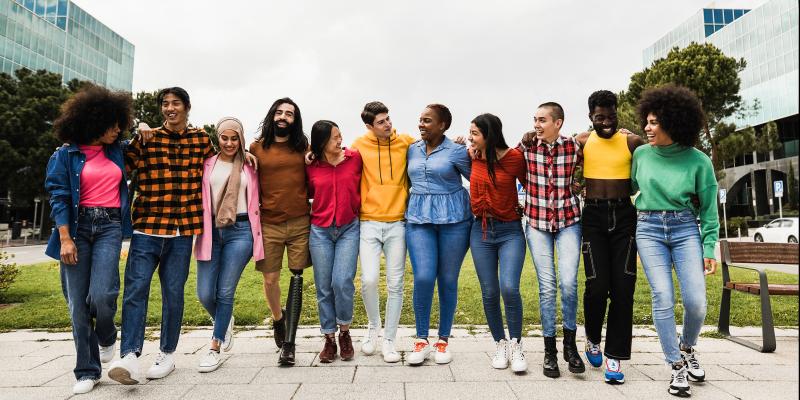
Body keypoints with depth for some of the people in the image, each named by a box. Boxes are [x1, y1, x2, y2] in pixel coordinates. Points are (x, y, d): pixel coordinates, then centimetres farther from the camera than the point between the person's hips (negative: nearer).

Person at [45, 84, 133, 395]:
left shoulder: (116, 151, 12)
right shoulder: (66, 155, 2)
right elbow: (58, 198, -3)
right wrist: (65, 238, -11)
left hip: (109, 226, 1)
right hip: (77, 226, -1)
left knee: (101, 294, -16)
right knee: (78, 303, 0)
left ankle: (107, 337, 17)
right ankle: (87, 371, 12)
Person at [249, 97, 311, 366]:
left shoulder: (303, 148, 8)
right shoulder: (256, 148, 6)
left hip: (300, 223, 0)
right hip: (269, 224, 0)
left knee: (296, 279, -3)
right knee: (270, 279, 6)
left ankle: (289, 344, 4)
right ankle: (278, 319, 39)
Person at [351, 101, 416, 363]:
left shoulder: (406, 142, 3)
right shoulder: (360, 145, 2)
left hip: (397, 223, 1)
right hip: (369, 223, 0)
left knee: (395, 285, 4)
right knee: (369, 280, -10)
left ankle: (389, 341, 20)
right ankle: (373, 326, 20)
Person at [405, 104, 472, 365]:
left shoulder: (457, 152, 0)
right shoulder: (412, 150, 12)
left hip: (453, 219, -2)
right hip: (419, 219, 2)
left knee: (448, 281, 5)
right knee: (423, 278, -10)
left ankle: (443, 341, 20)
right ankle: (421, 341, 6)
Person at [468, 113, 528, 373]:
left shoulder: (514, 157, -8)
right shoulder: (473, 158, 2)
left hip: (510, 231, -3)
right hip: (481, 231, 4)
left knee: (509, 288, -18)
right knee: (489, 293, 5)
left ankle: (515, 345, 4)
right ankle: (500, 344, 24)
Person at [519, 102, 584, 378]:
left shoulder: (573, 147, -3)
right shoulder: (527, 145, -3)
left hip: (568, 221, 0)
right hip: (537, 223, 0)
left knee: (569, 283, -10)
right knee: (546, 286, 0)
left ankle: (570, 343, 13)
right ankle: (550, 350, 14)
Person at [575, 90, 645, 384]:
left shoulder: (632, 142, 1)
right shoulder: (581, 142, 3)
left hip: (624, 215, 1)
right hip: (593, 215, 0)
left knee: (623, 287, -1)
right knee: (597, 285, -5)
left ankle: (614, 355, 11)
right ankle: (592, 337, 25)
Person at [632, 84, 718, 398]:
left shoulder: (698, 161, -2)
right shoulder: (641, 154, 3)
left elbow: (708, 208, 3)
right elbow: (629, 188, 19)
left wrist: (709, 248, 0)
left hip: (685, 228, 0)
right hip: (649, 230, 1)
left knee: (696, 302, -7)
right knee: (663, 299, -6)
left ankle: (687, 347, 26)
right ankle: (677, 367, 9)